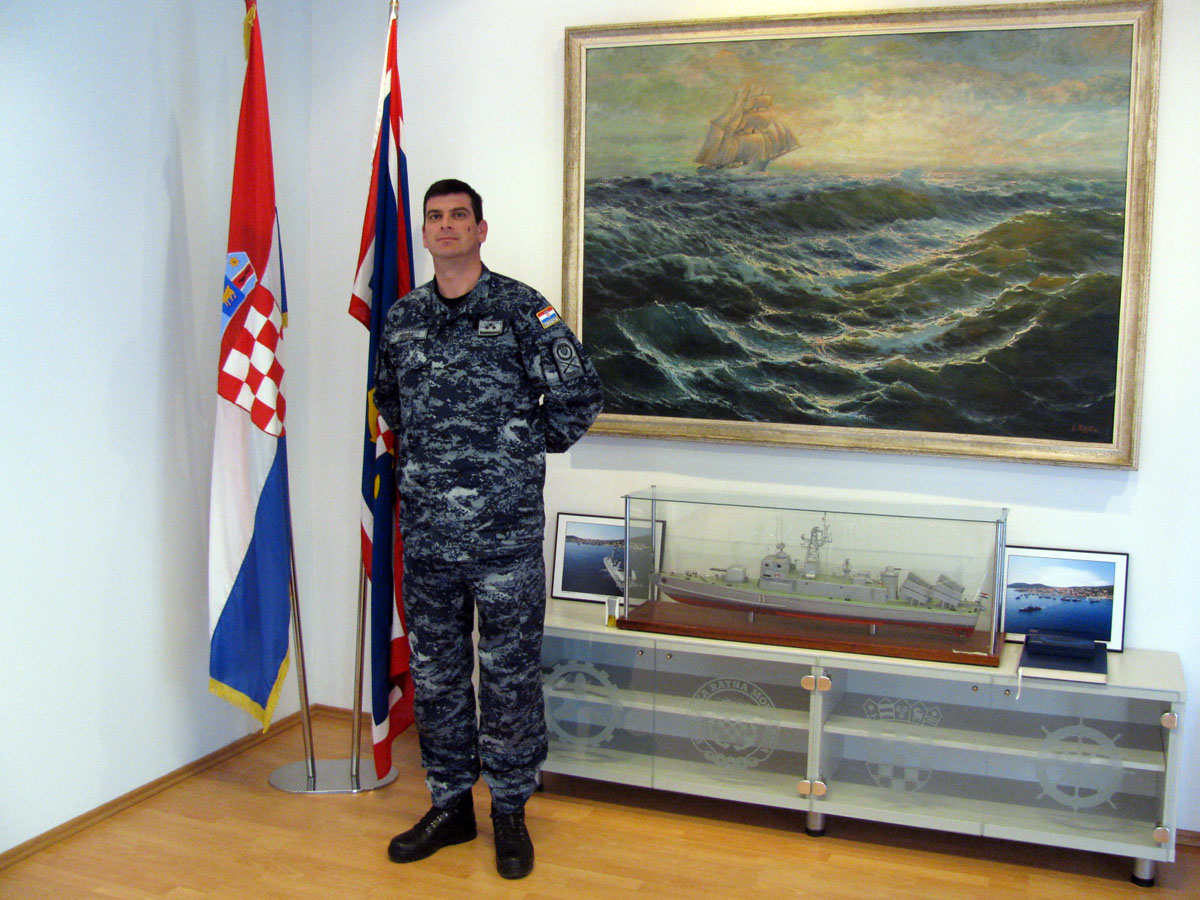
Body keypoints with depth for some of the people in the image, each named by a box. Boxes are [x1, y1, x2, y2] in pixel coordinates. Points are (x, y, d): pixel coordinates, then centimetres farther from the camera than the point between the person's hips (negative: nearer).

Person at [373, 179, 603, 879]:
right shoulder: (402, 318, 9)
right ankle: (451, 805, 28)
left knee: (510, 675, 4)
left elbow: (580, 397, -4)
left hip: (505, 532, -4)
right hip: (426, 532, 4)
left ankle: (511, 811, 21)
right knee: (435, 672, 12)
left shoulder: (522, 310, -5)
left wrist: (527, 449, 3)